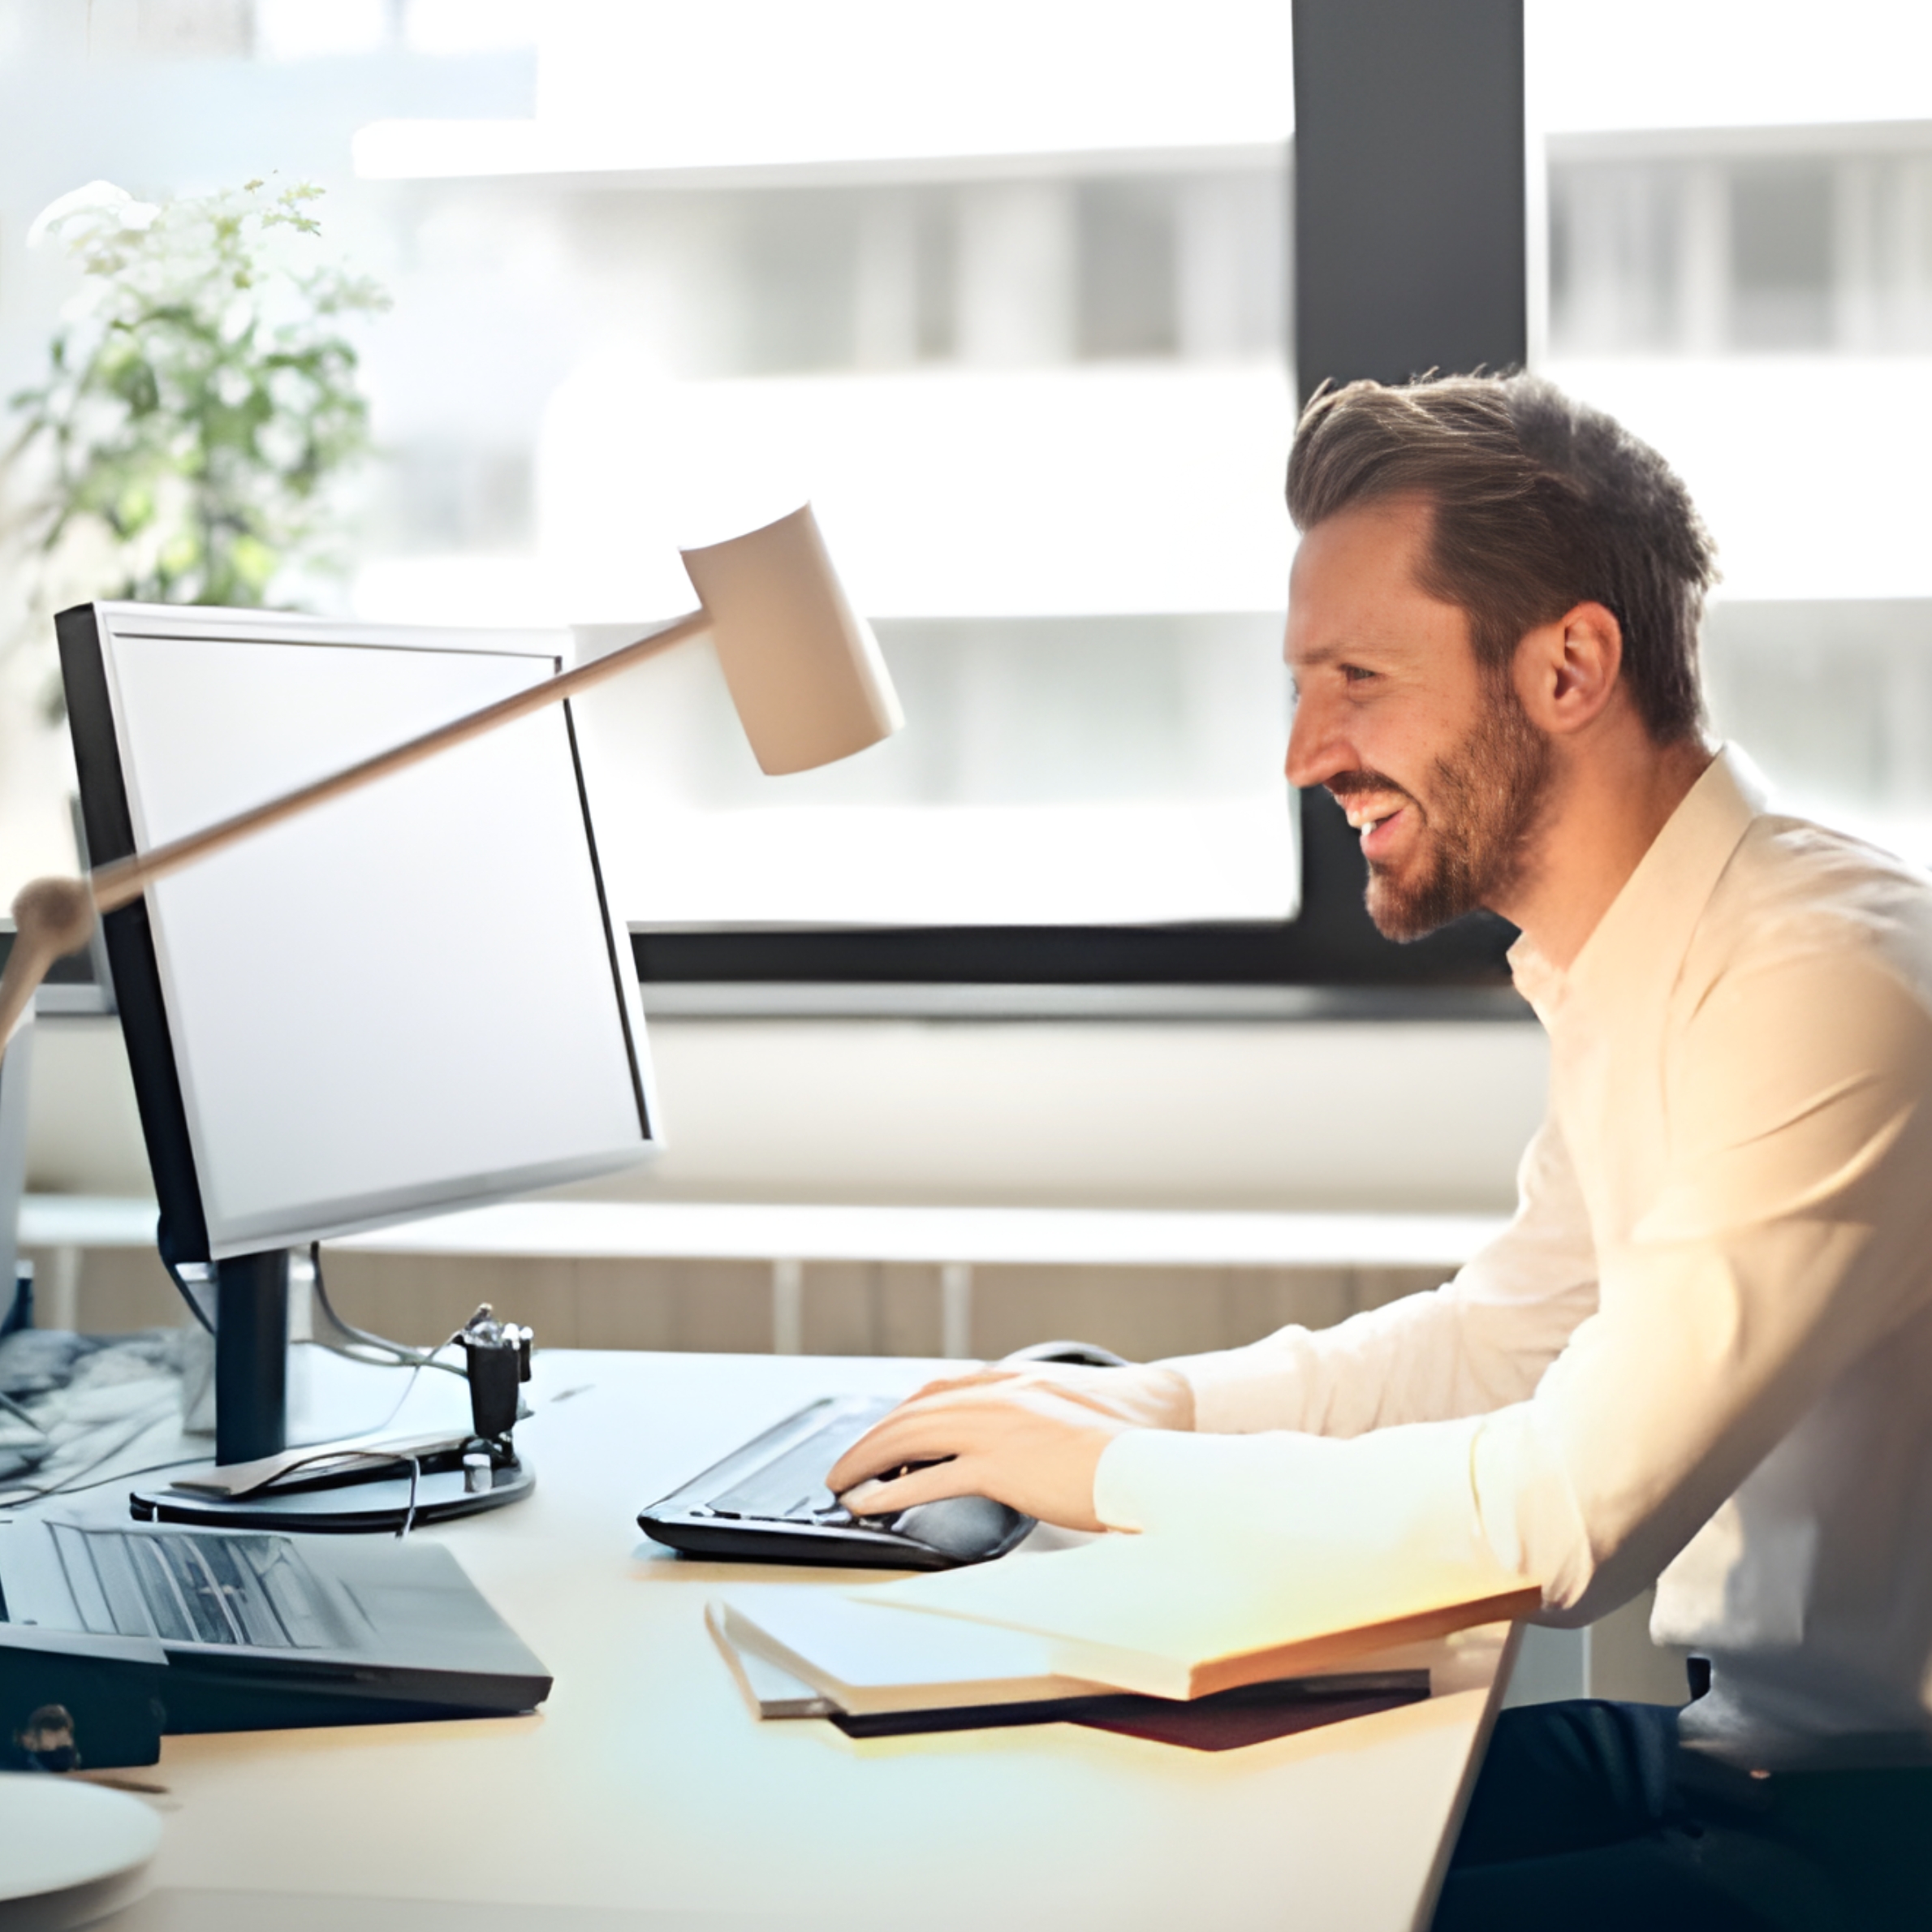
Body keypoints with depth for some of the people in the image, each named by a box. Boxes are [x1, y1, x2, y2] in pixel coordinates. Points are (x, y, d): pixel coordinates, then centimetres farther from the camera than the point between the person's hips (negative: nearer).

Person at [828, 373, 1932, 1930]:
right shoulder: (1640, 975, 8)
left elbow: (1570, 1515, -27)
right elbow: (1502, 1333, 21)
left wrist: (1120, 1474, -15)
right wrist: (1144, 1401, 6)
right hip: (1740, 1745, 9)